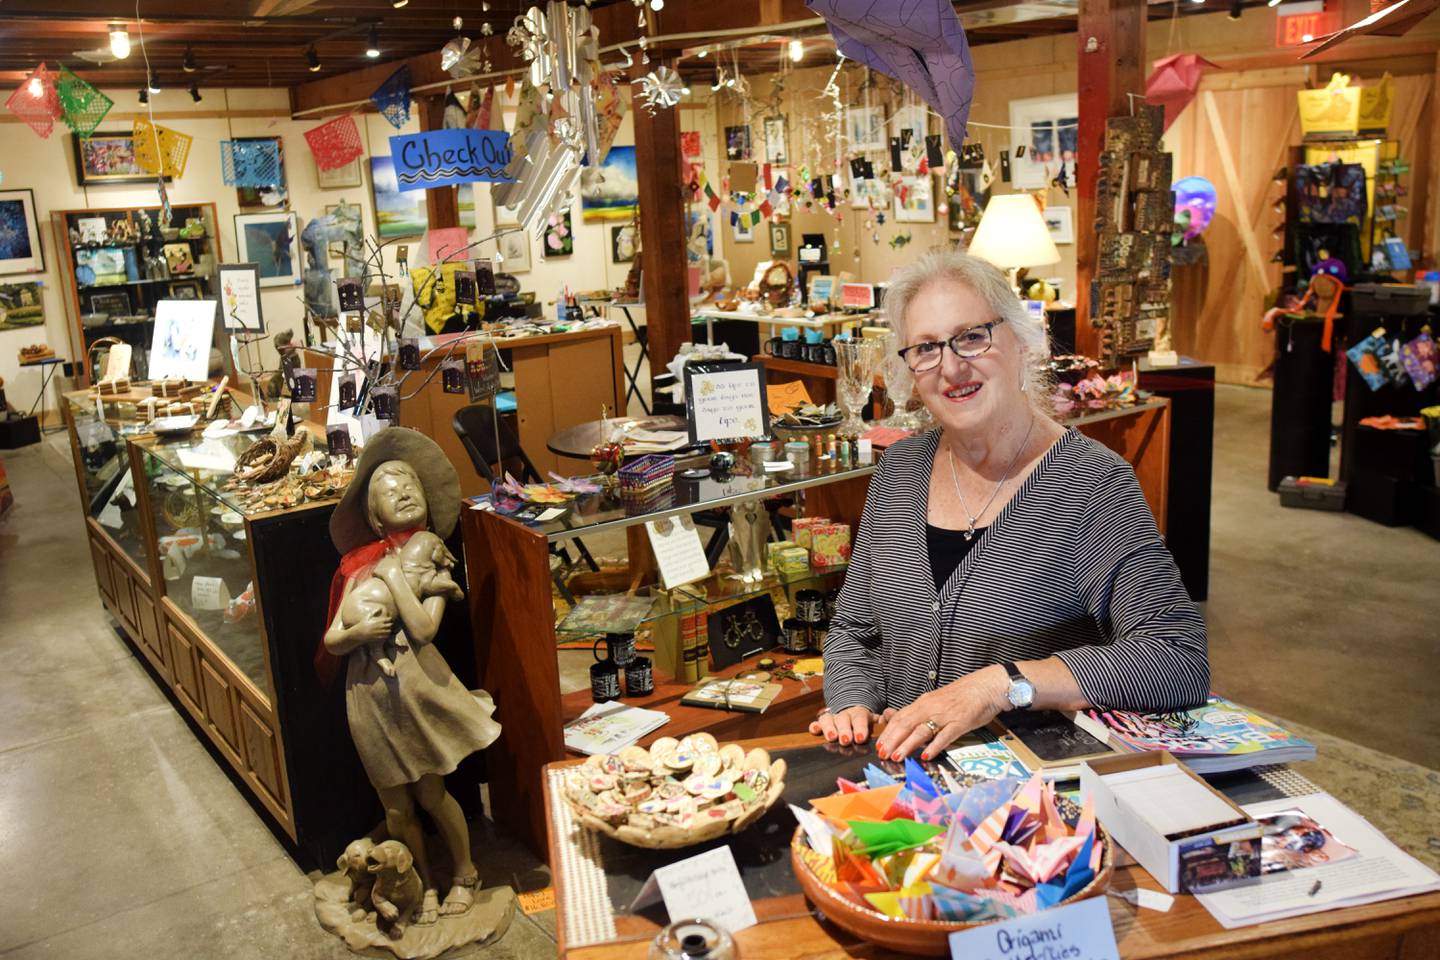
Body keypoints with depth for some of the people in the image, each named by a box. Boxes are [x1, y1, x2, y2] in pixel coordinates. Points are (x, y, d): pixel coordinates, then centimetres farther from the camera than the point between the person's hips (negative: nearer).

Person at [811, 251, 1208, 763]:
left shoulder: (1092, 484, -11)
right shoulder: (900, 469, 6)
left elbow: (1182, 661, -21)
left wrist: (1000, 686, -28)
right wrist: (851, 706, -7)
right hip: (901, 769, 3)